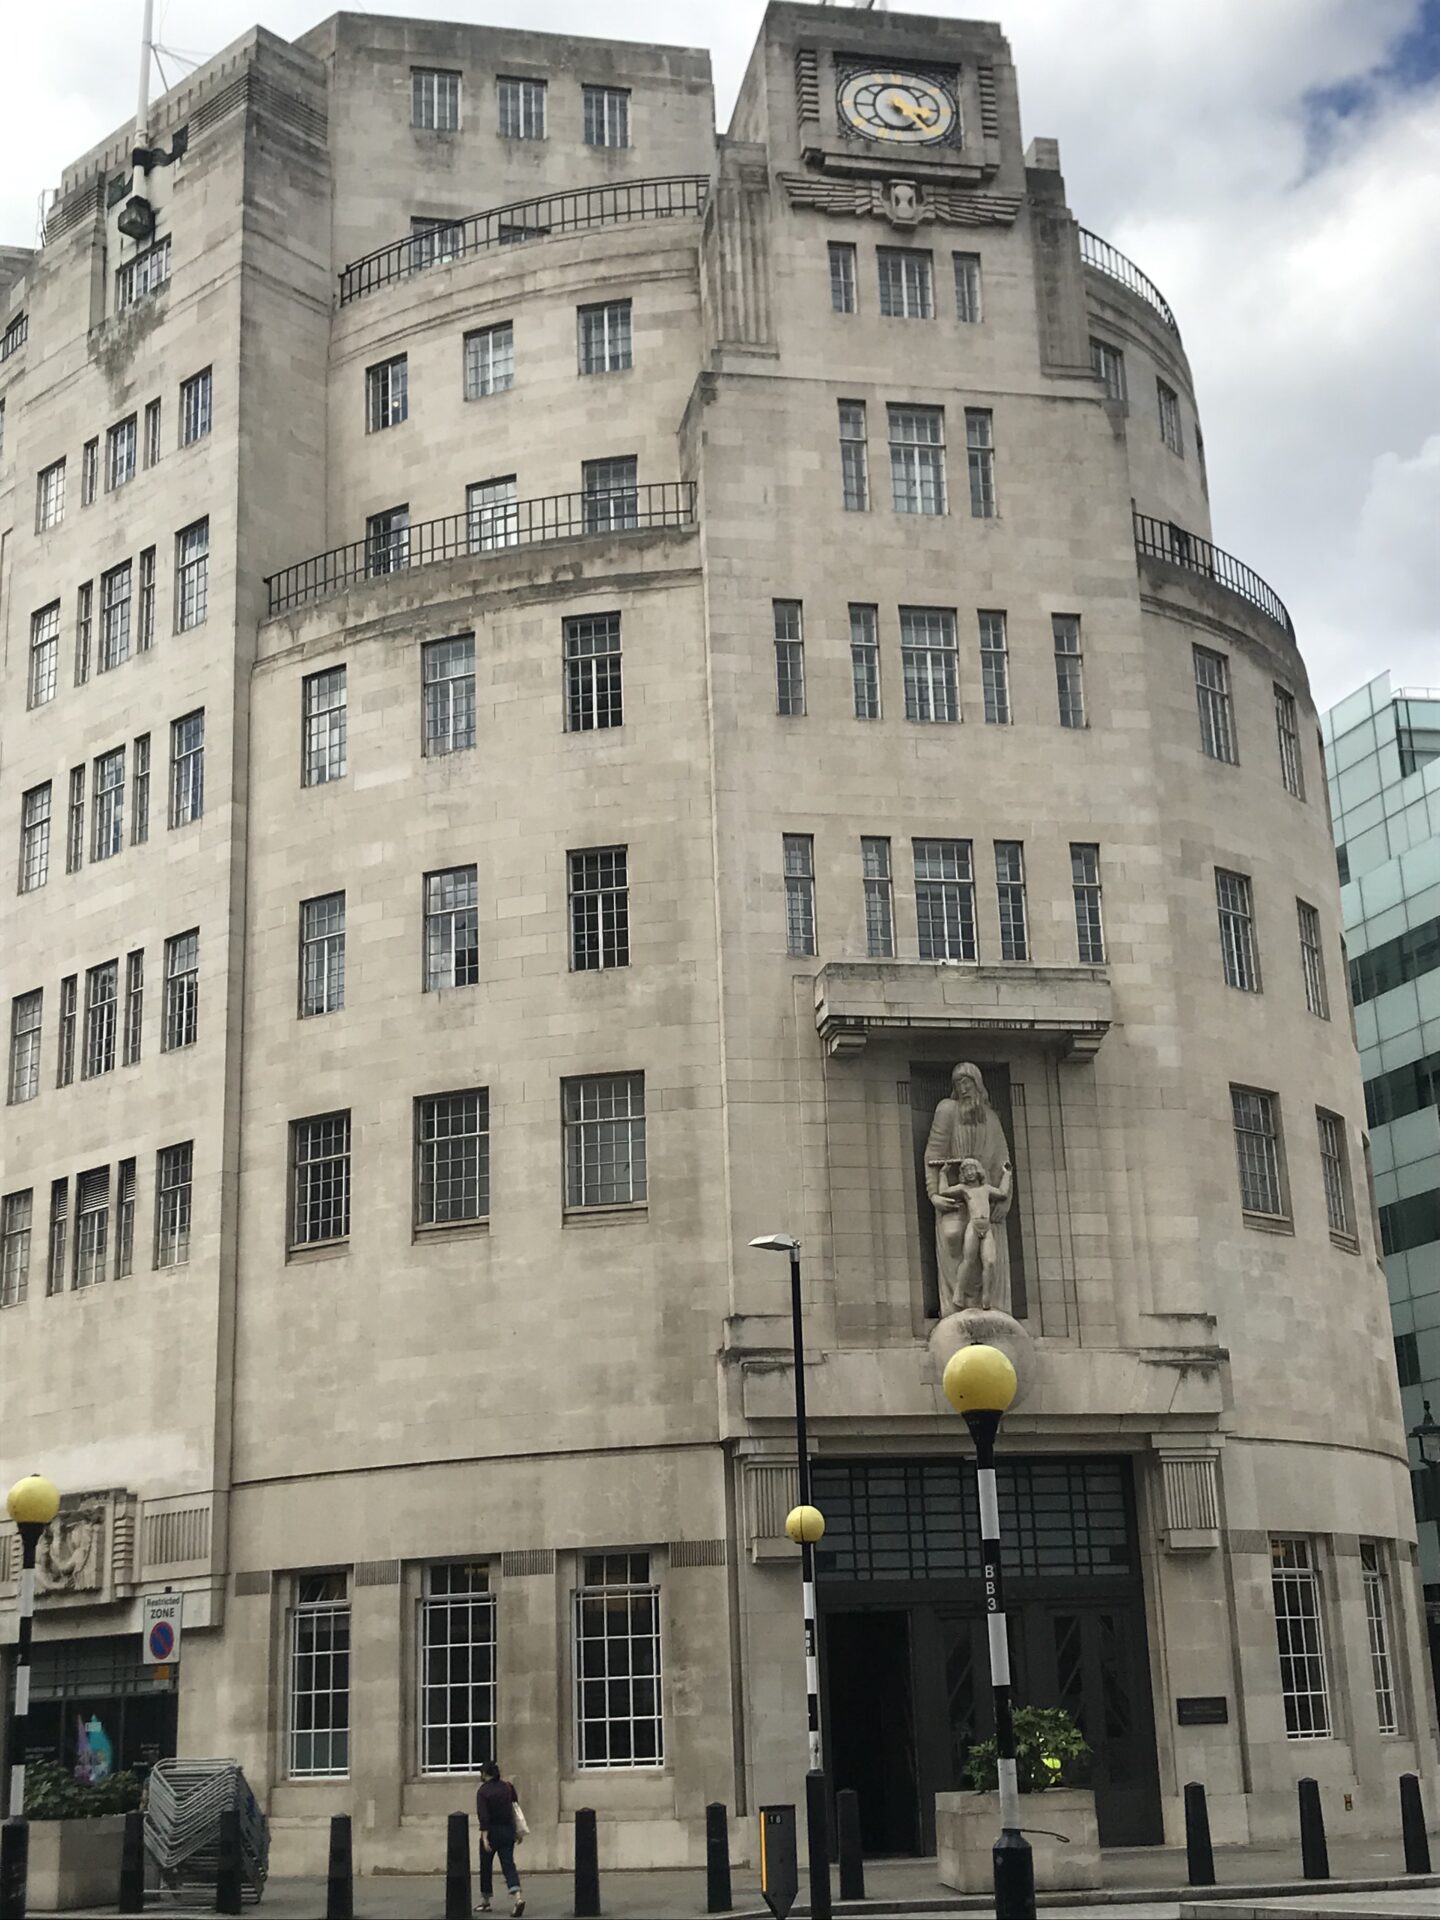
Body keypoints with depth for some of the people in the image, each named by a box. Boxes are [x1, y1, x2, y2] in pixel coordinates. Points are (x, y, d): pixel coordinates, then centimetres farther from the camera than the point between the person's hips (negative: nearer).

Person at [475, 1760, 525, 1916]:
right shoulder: (507, 1787, 6)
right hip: (508, 1831, 4)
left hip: (492, 1831, -4)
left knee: (486, 1866, 12)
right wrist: (519, 1831, 15)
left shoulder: (483, 1791, -9)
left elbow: (483, 1816, -16)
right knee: (508, 1865, 0)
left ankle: (485, 1902, 22)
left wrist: (484, 1838, -20)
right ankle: (518, 1897, -21)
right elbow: (516, 1808, 9)